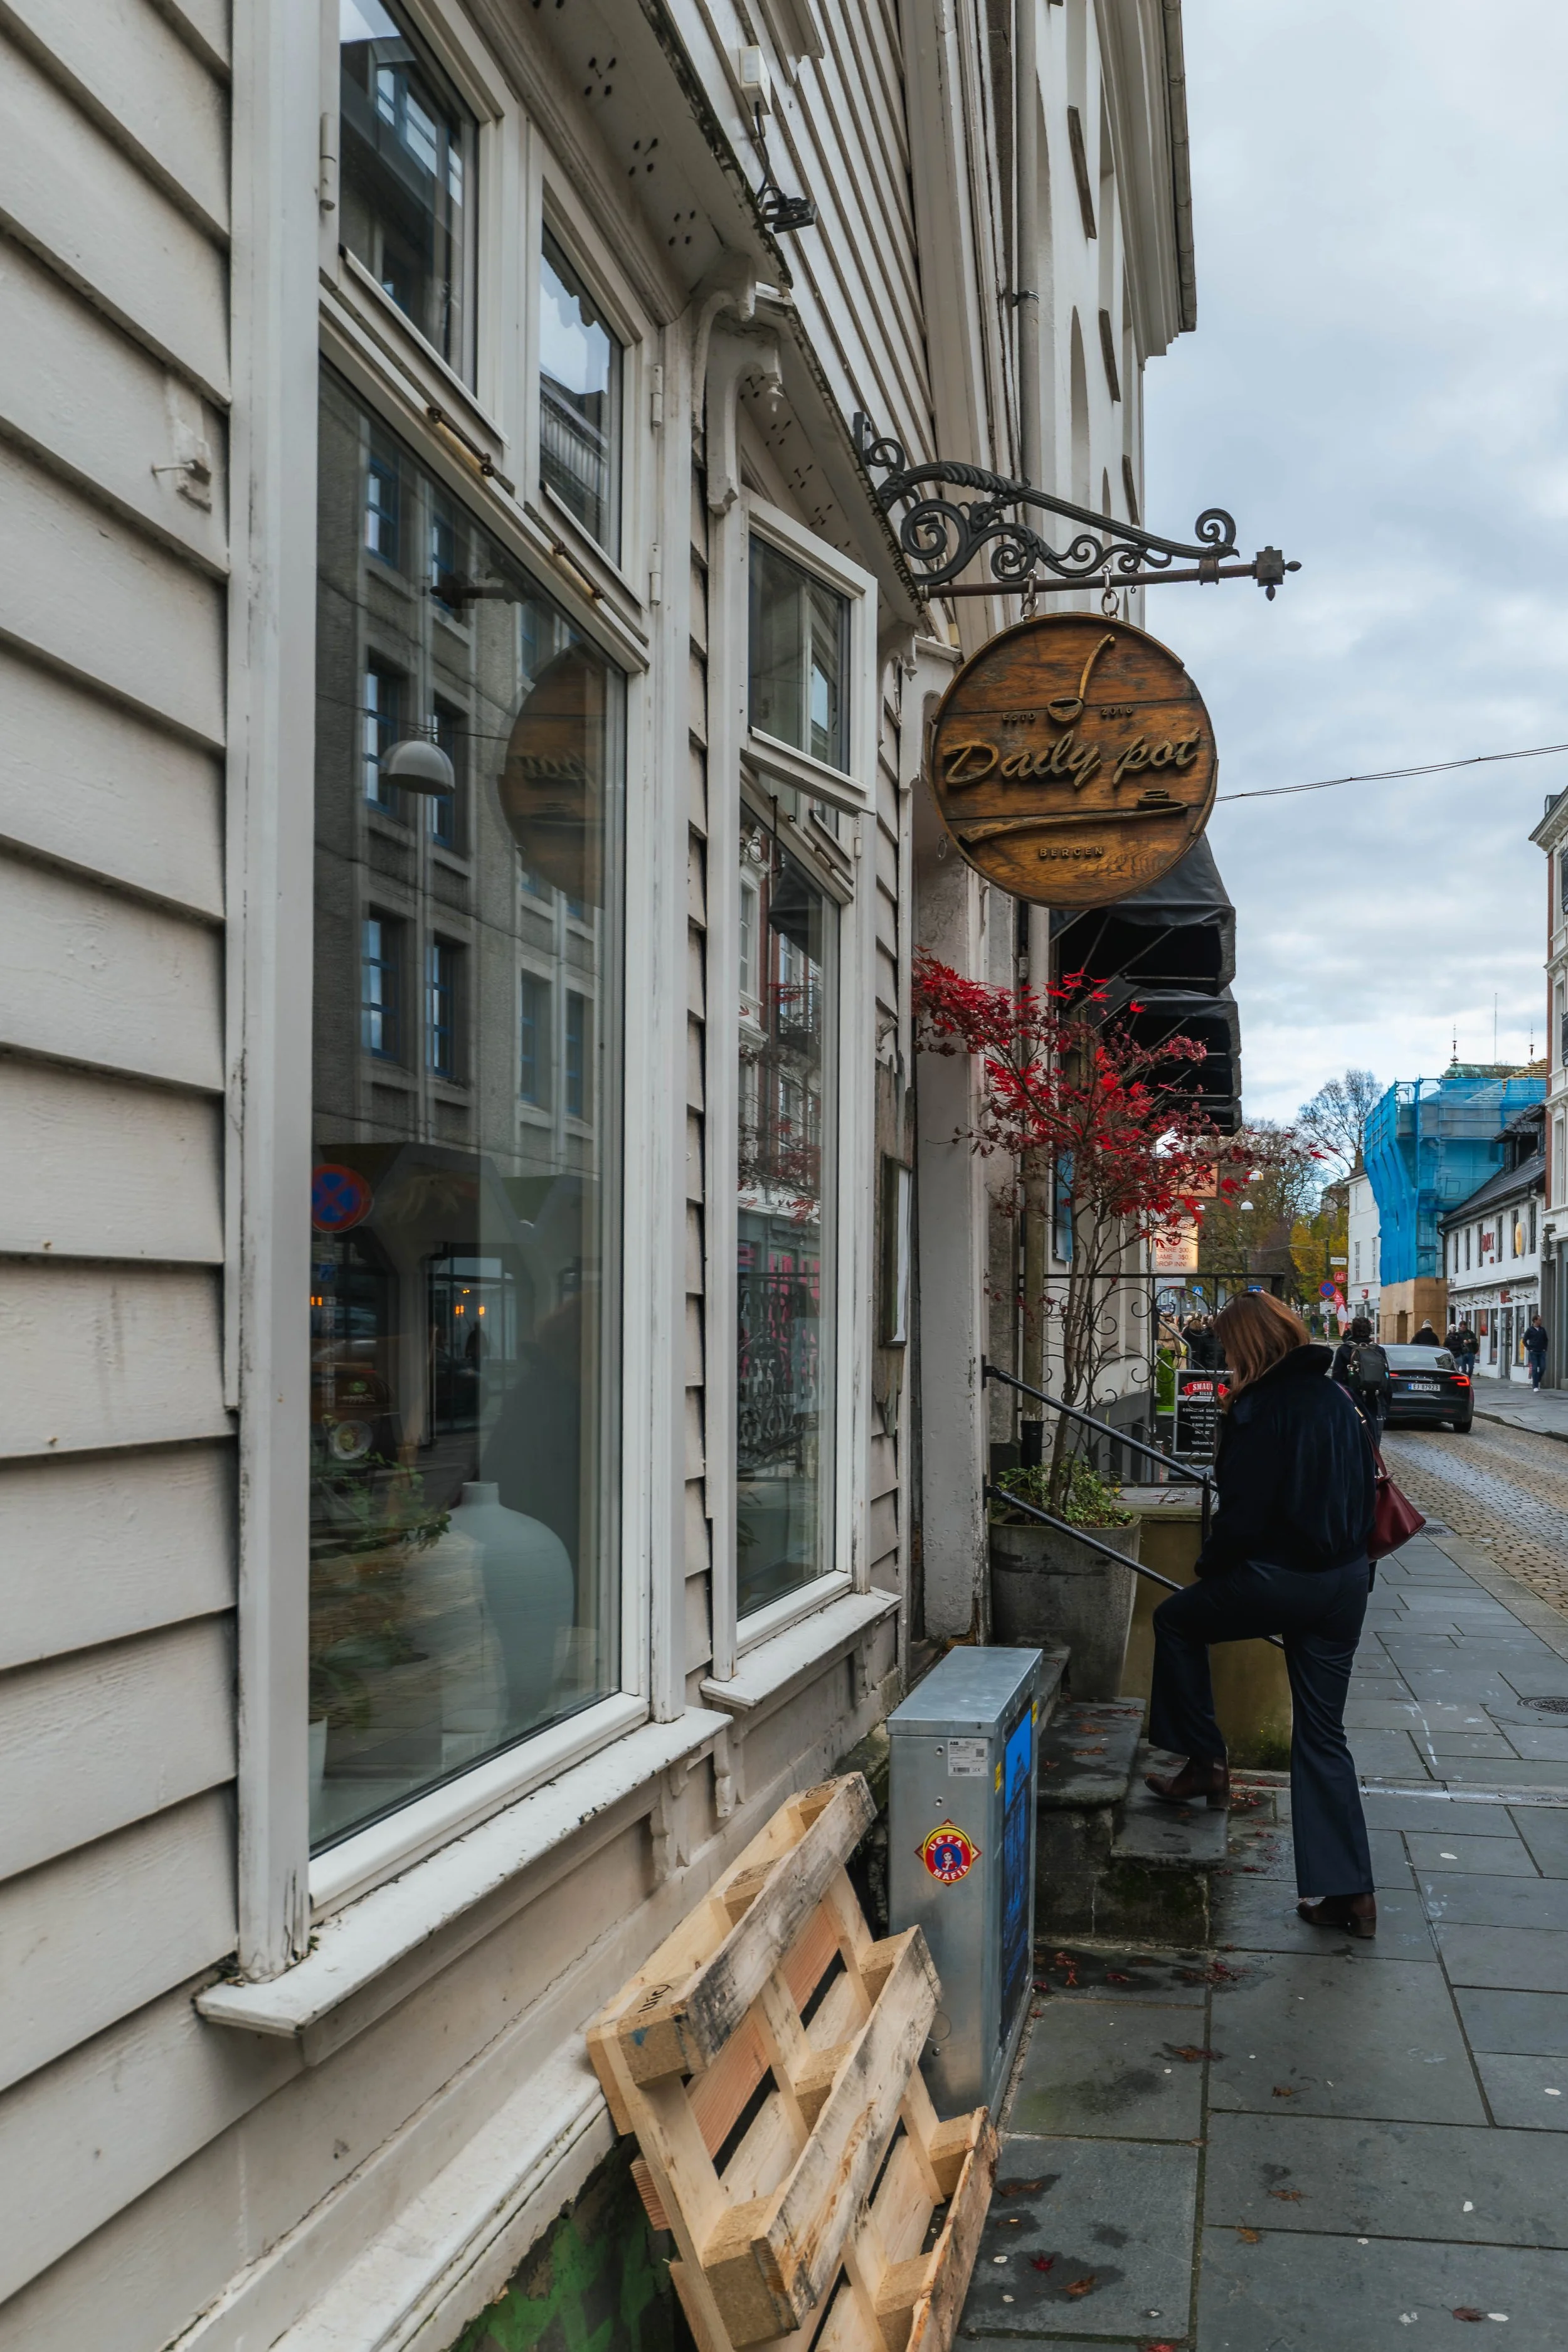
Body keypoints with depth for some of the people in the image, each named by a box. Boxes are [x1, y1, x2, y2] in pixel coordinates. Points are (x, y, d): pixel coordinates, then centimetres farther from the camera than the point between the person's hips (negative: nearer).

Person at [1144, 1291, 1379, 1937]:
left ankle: (1204, 1763, 23)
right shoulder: (1336, 1399, 9)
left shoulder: (1261, 1409, -14)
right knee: (1323, 1733, 12)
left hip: (1280, 1580, -7)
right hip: (1345, 1582, 7)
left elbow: (1243, 1514, -16)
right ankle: (1347, 1891, 11)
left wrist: (1210, 1566, 1)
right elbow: (1363, 1491, 16)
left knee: (1176, 1619, 20)